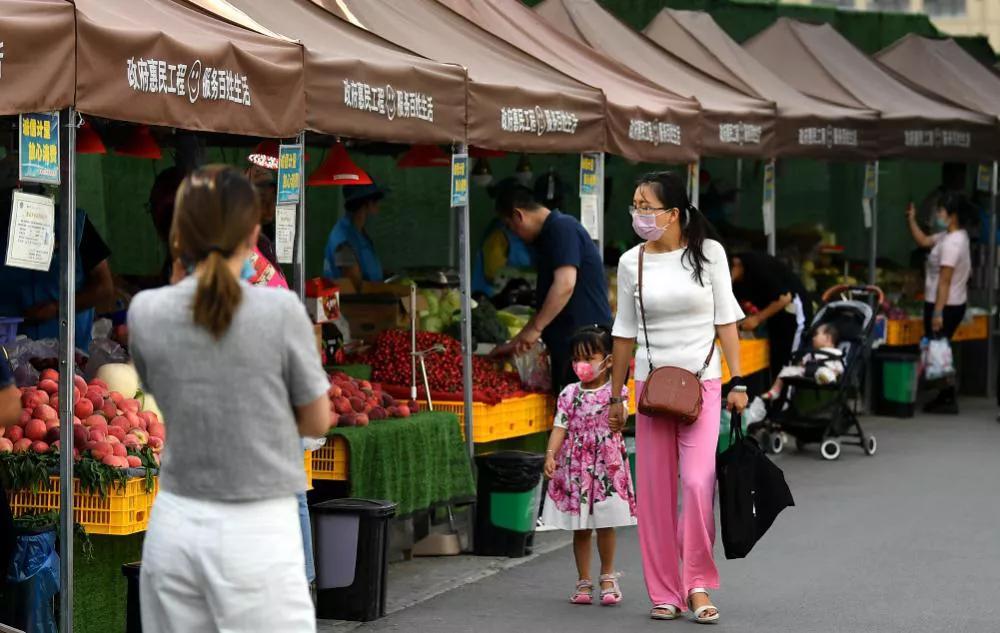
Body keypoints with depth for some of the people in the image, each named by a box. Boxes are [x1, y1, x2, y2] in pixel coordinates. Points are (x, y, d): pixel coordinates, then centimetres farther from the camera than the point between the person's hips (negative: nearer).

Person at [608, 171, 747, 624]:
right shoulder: (632, 263, 3)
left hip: (701, 382, -2)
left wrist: (737, 381, -3)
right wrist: (616, 396, 10)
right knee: (655, 493, 2)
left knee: (698, 483, -16)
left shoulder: (708, 252, -1)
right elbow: (625, 332, 9)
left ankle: (698, 583, -3)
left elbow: (726, 319, 2)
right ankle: (665, 592, 11)